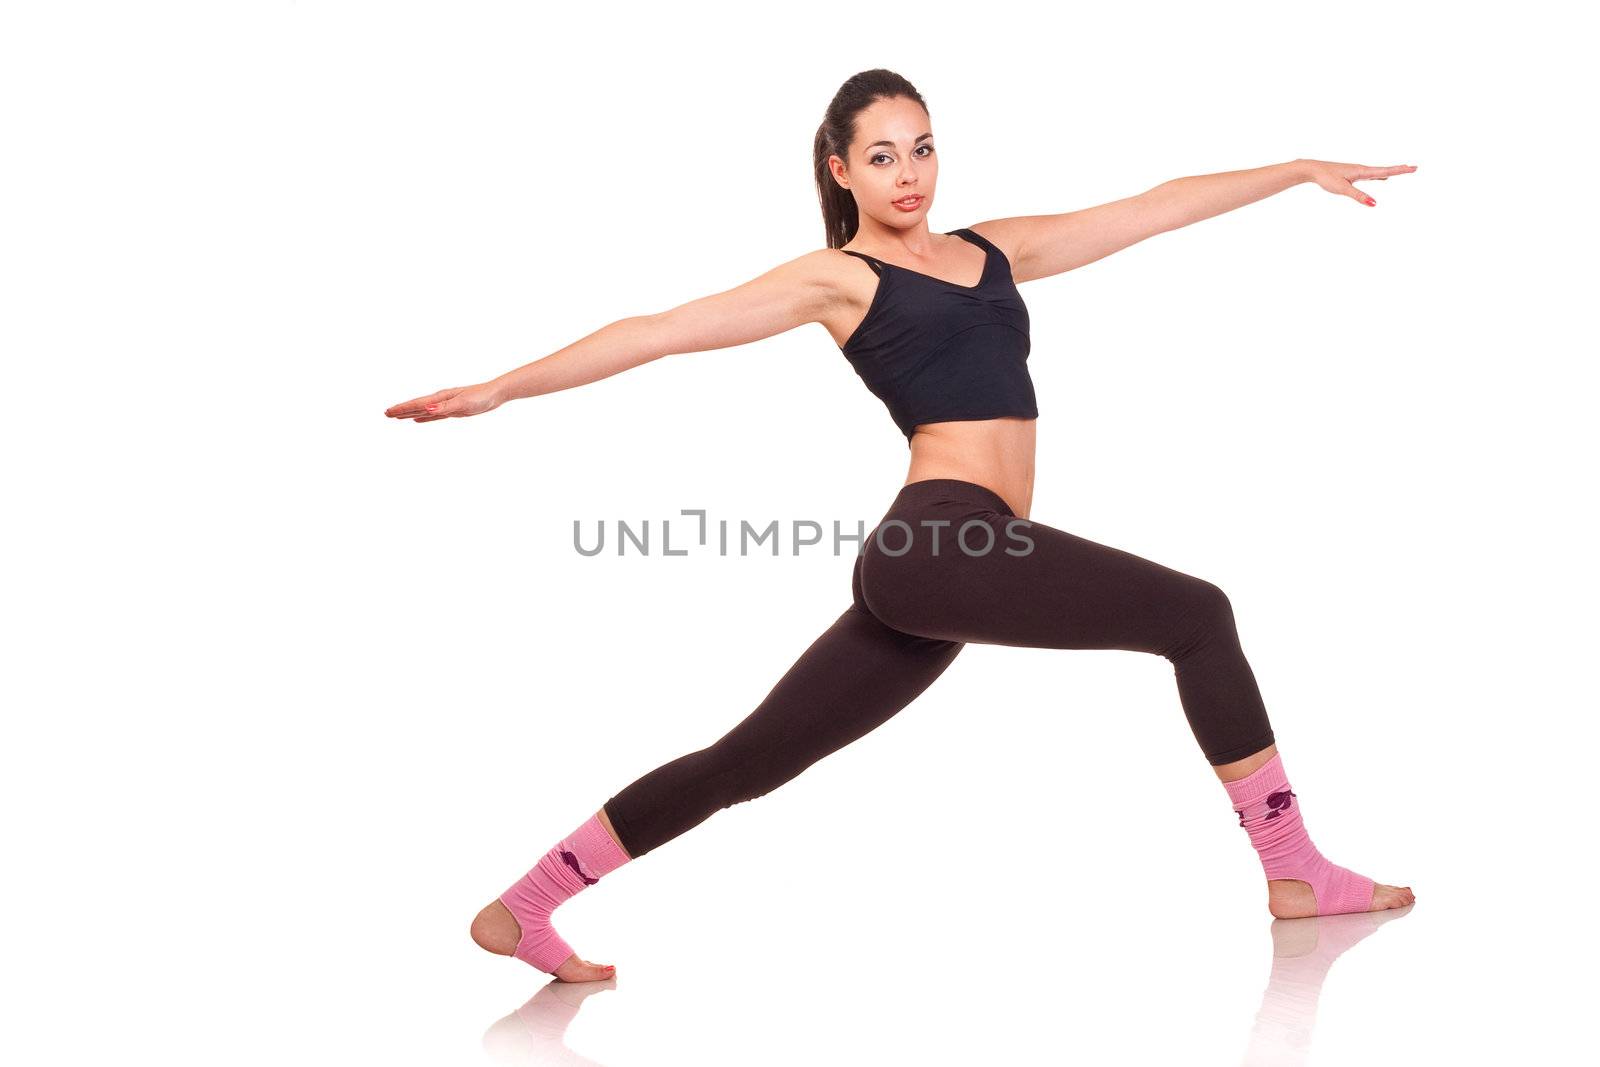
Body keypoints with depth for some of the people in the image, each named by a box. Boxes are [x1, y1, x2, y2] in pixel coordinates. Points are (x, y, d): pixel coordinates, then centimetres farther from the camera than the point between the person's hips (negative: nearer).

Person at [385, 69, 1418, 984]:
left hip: (929, 572, 7)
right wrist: (499, 388, -1)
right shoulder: (838, 277, 4)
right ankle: (1296, 868, 8)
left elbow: (1159, 208, 24)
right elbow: (659, 331, 1)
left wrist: (1304, 169, 26)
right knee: (1195, 615, -3)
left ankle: (523, 909, 16)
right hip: (942, 543, -7)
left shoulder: (992, 249, 23)